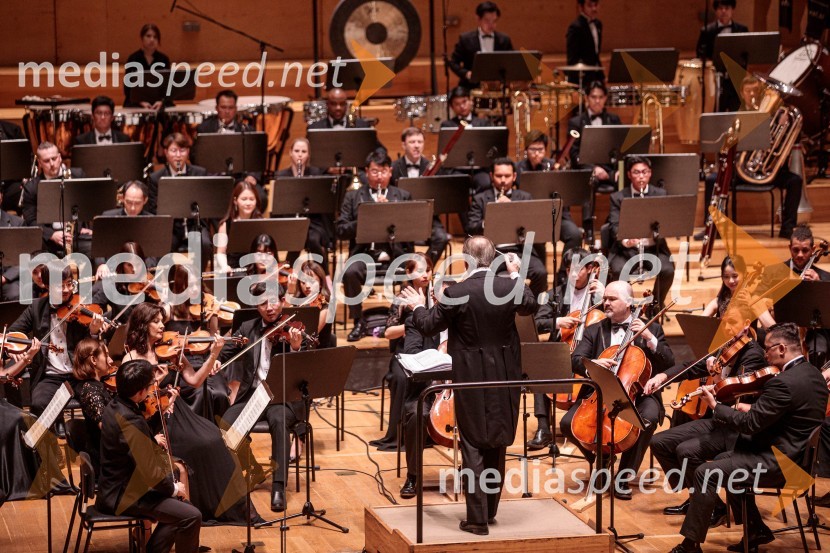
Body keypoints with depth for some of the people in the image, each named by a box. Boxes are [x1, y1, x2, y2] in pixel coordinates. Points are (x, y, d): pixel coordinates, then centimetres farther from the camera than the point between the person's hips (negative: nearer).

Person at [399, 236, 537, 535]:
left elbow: (429, 326, -5)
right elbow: (531, 306, 17)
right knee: (496, 443, 17)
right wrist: (516, 275, 29)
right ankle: (490, 509, 27)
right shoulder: (510, 287, -6)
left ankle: (478, 518, -2)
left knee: (473, 446, 2)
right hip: (504, 377, 4)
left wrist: (417, 307, 15)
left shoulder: (456, 292, -16)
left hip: (471, 379, -4)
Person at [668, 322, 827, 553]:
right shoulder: (812, 373, 6)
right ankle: (757, 531, 28)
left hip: (779, 463, -11)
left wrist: (715, 406, -9)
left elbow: (750, 424, -20)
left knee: (706, 473, -11)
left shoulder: (784, 382, -25)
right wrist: (753, 409, 7)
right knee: (723, 460, 25)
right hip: (797, 453, 11)